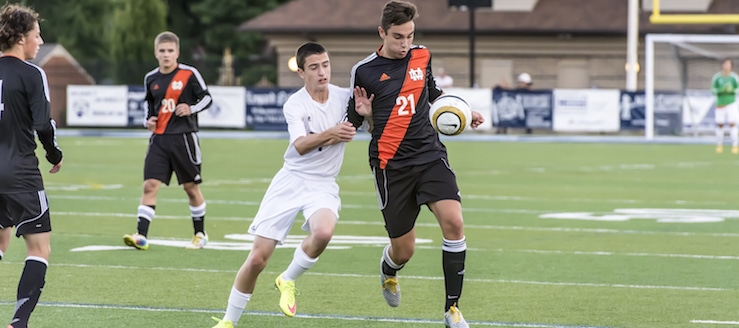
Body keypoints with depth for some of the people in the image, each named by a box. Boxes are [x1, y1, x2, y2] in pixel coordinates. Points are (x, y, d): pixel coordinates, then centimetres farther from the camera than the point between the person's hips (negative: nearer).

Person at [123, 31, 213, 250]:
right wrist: (148, 120, 6)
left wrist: (191, 108, -16)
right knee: (150, 185, -9)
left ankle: (200, 233, 25)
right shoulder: (151, 79, 7)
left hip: (184, 137, -3)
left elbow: (206, 98, 1)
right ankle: (141, 236, -13)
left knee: (191, 187, 7)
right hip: (159, 139, 3)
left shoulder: (189, 74, -6)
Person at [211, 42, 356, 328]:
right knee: (257, 259, -4)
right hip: (290, 181, -1)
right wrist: (330, 134, -39)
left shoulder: (344, 97, -1)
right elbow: (300, 145, -23)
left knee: (323, 232, -34)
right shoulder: (294, 104, -8)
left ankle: (287, 281, -5)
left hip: (323, 186, 1)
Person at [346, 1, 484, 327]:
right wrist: (366, 116, -16)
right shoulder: (364, 71, -4)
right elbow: (356, 123, 6)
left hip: (429, 154, 3)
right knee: (403, 250, 2)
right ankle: (388, 270, 43)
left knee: (453, 222, -19)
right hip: (391, 165, -2)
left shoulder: (422, 56, 6)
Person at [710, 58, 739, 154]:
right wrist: (721, 90, -17)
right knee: (720, 124, 3)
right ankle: (719, 145, 15)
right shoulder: (717, 77, 1)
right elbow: (713, 90, 3)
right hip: (720, 103, 1)